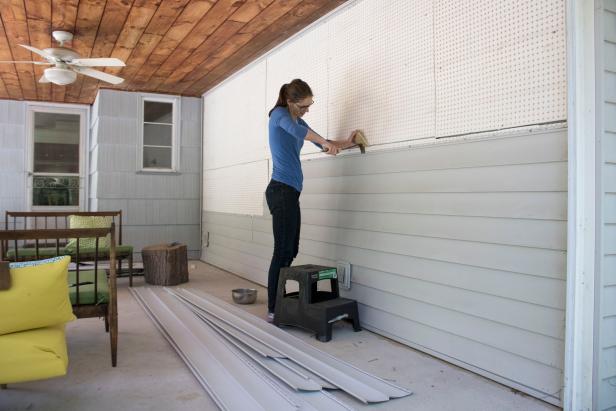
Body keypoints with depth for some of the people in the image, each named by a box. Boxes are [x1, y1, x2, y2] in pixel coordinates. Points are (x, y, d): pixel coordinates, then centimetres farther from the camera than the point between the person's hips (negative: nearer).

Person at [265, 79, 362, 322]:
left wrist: (346, 143, 5)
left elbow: (324, 146, 21)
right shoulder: (279, 114, -4)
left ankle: (278, 304, 15)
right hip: (281, 190, -9)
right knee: (283, 252, -9)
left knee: (290, 252, 8)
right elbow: (293, 129, -28)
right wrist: (325, 142, -27)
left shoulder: (299, 121, 21)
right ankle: (273, 310, -3)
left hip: (290, 192, 9)